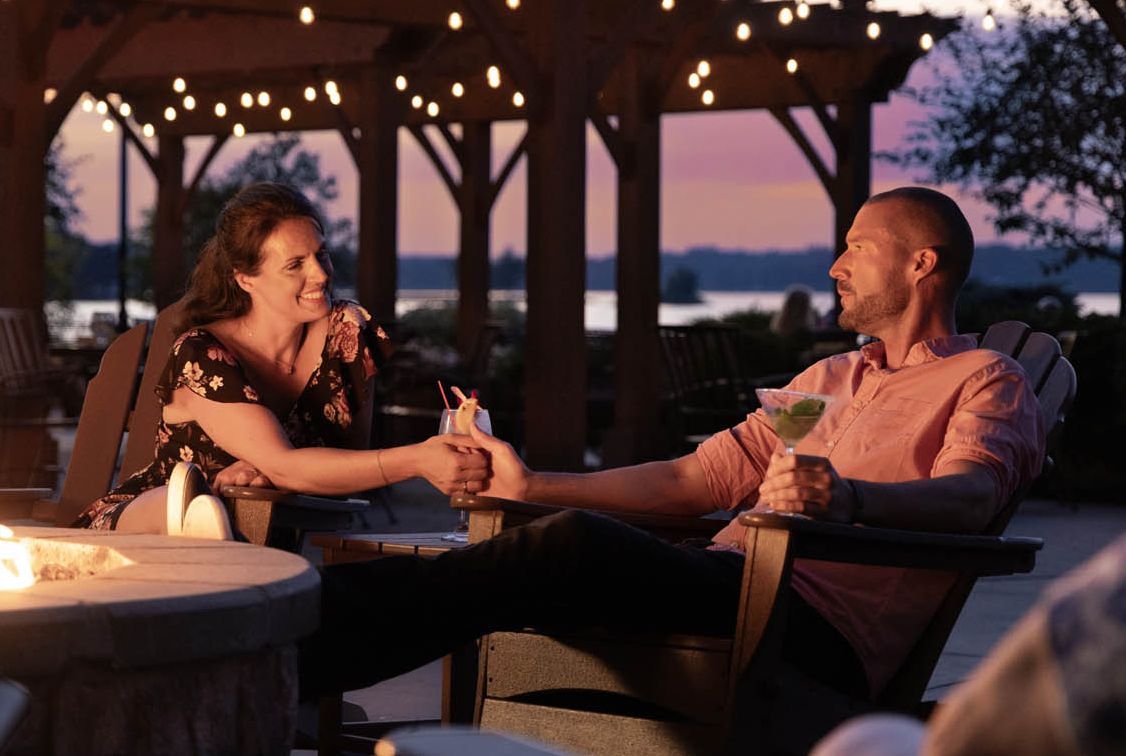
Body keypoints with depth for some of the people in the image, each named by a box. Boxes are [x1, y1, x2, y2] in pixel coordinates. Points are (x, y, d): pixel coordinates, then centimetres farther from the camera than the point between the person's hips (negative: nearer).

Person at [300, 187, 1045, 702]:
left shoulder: (987, 381, 8)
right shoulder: (829, 378, 33)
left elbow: (968, 497, -14)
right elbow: (694, 479, 27)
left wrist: (848, 497, -35)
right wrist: (532, 485, 18)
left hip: (819, 623, -8)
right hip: (726, 579, 8)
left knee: (579, 542, -30)